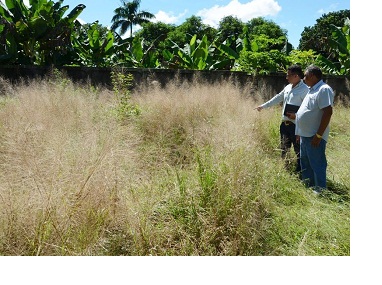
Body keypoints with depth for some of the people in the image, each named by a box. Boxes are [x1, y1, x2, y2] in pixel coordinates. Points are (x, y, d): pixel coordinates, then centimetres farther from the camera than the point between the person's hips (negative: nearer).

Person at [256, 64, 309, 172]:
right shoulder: (288, 87, 12)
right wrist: (263, 106, 23)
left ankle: (299, 171, 11)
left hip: (296, 125, -8)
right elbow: (277, 98, 22)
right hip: (285, 123, 8)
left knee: (299, 150, 1)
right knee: (284, 148, 17)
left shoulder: (304, 89, -13)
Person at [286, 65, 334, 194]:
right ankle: (308, 187, 33)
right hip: (305, 135, 10)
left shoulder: (324, 90, -16)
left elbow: (328, 112, -23)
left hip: (314, 137, -10)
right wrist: (295, 116, 29)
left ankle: (320, 191, 9)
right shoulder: (312, 90, 15)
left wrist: (319, 135, -25)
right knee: (305, 163, 19)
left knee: (317, 164, -2)